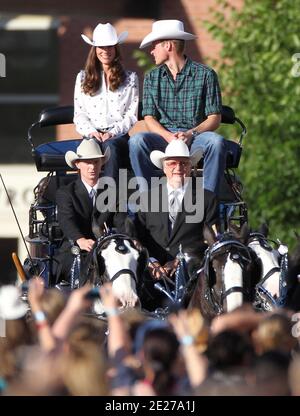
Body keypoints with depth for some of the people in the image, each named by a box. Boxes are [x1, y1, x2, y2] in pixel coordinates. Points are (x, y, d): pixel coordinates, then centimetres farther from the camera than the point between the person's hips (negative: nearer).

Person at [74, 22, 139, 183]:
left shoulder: (130, 78, 17)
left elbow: (131, 115, 9)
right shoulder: (83, 78, 21)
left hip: (118, 135, -1)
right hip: (92, 135, 1)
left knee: (110, 145, -39)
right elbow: (79, 114, 14)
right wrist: (91, 132, -6)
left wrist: (112, 132, -9)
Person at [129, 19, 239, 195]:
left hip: (195, 136, -2)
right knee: (137, 140, -30)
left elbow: (214, 118, 0)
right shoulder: (152, 78, 15)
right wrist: (168, 136, -15)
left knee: (217, 141, -35)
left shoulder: (205, 74, 4)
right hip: (163, 135, 2)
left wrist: (191, 134, -19)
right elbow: (149, 118, 6)